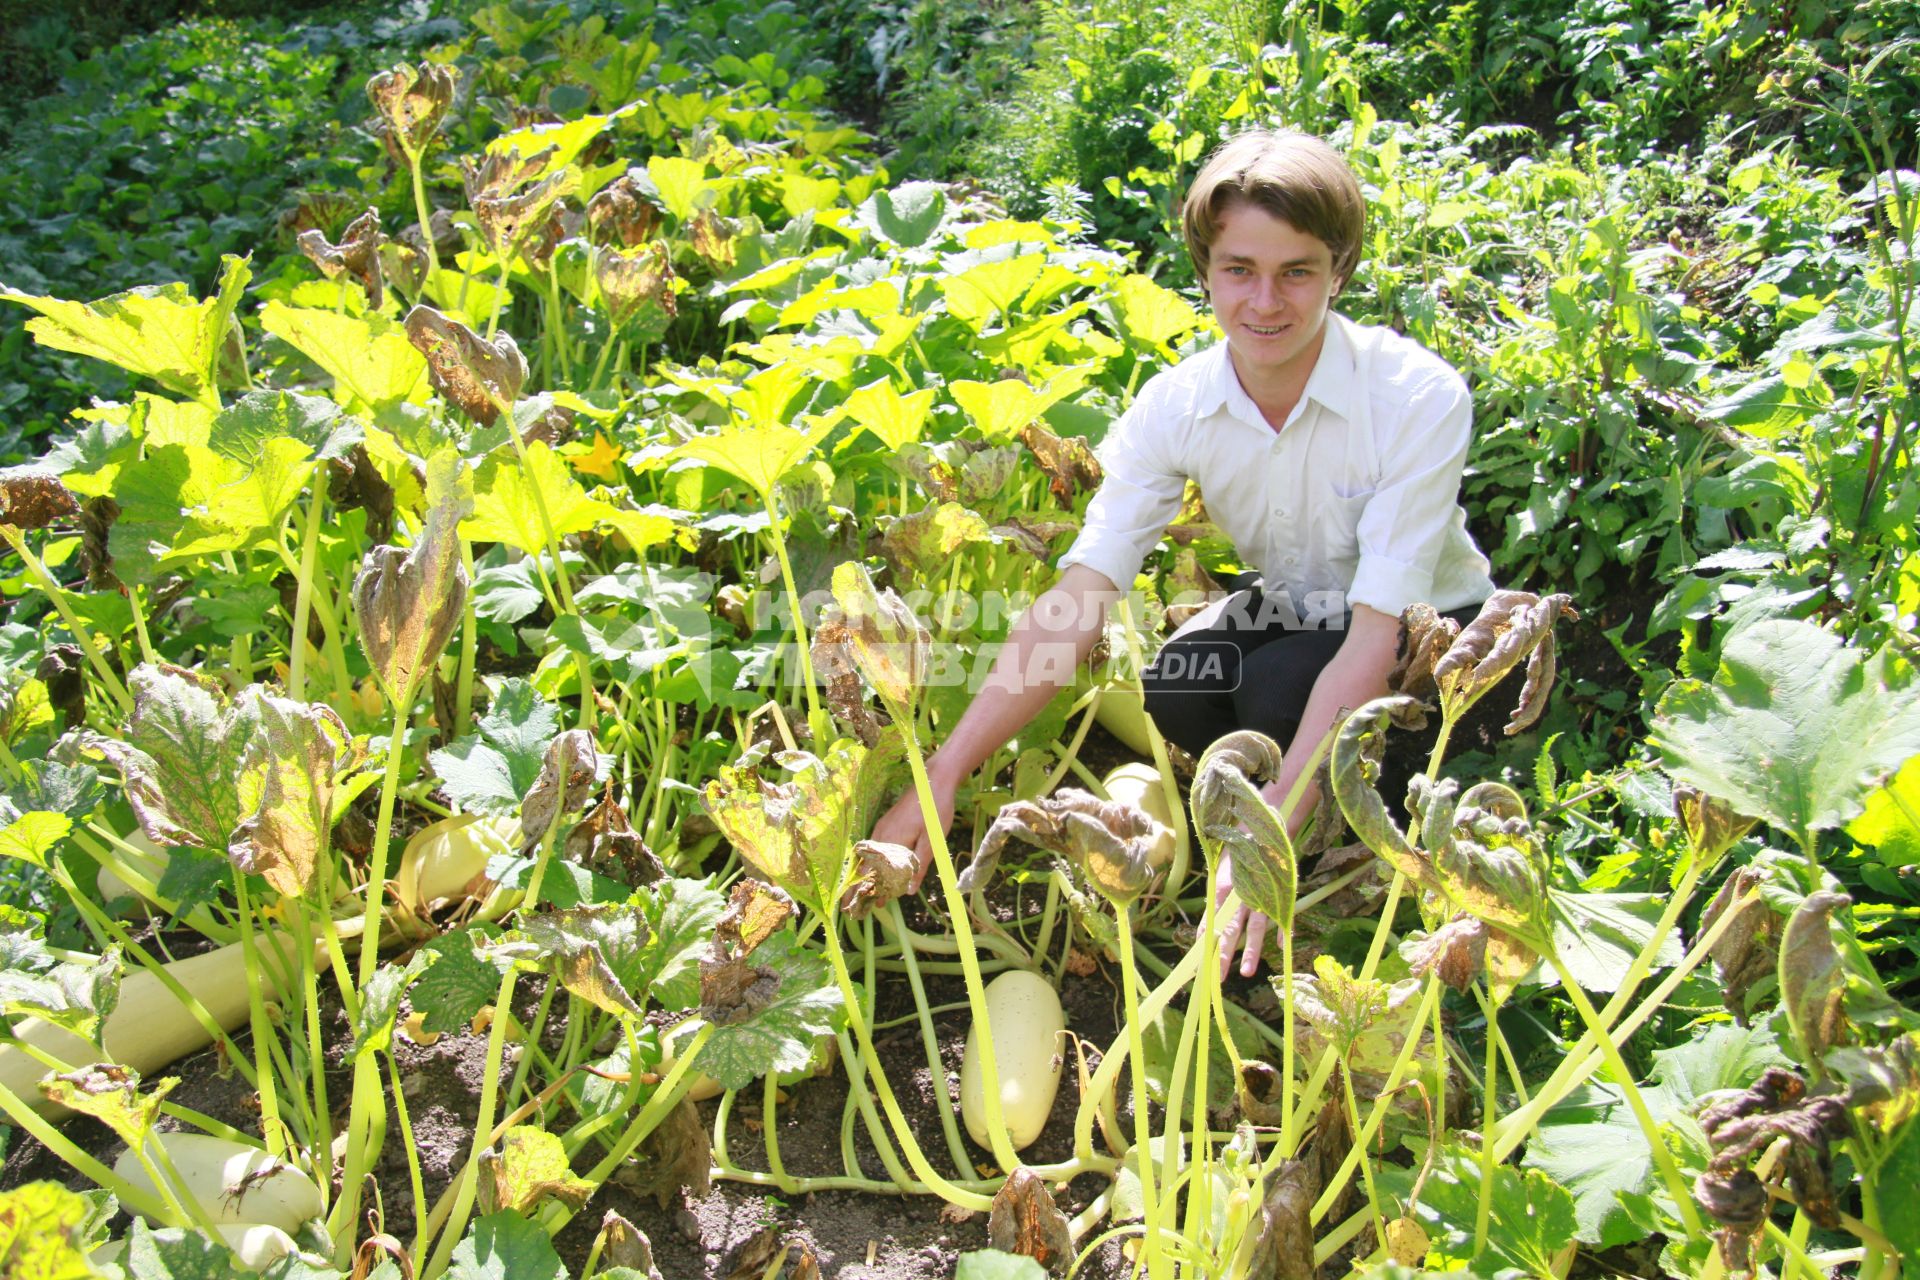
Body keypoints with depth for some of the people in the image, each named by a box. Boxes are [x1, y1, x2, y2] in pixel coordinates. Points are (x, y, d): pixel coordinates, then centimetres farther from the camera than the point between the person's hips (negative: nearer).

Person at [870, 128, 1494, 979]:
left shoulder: (1419, 398, -29)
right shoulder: (1177, 406, -18)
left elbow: (1376, 631, -33)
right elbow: (1080, 598, -25)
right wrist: (944, 775, -34)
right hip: (1290, 608, 4)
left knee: (1282, 686, -32)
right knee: (1175, 694, -25)